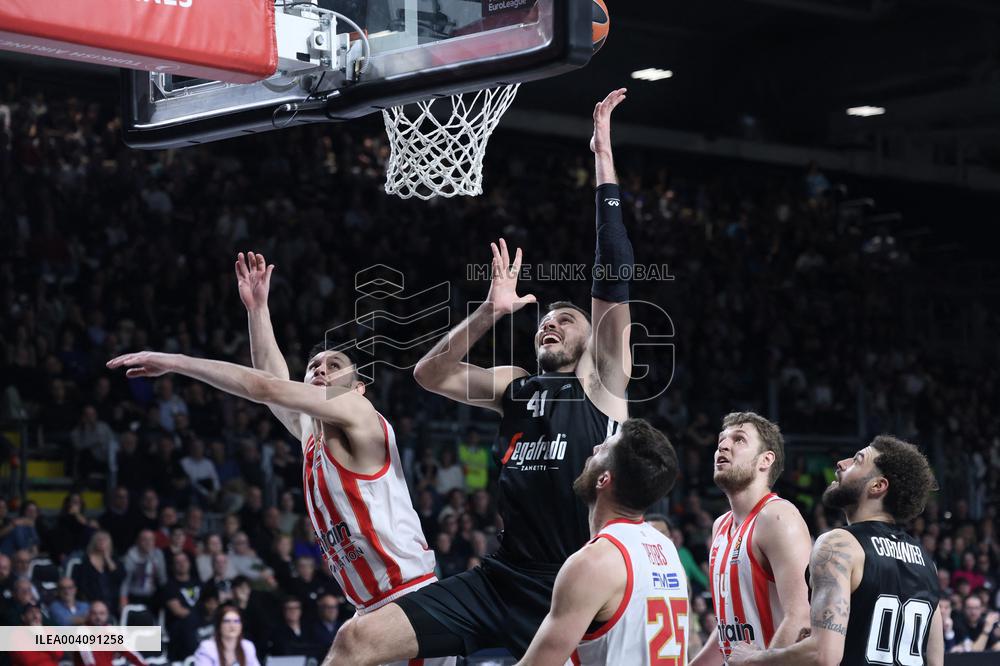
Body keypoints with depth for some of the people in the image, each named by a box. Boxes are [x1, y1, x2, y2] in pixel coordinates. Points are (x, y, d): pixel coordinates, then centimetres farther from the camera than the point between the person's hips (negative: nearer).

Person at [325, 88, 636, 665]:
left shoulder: (601, 379, 4)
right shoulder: (515, 387, 17)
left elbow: (613, 276, -5)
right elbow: (430, 374, 9)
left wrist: (604, 159, -8)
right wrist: (490, 314, -3)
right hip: (503, 579, 4)